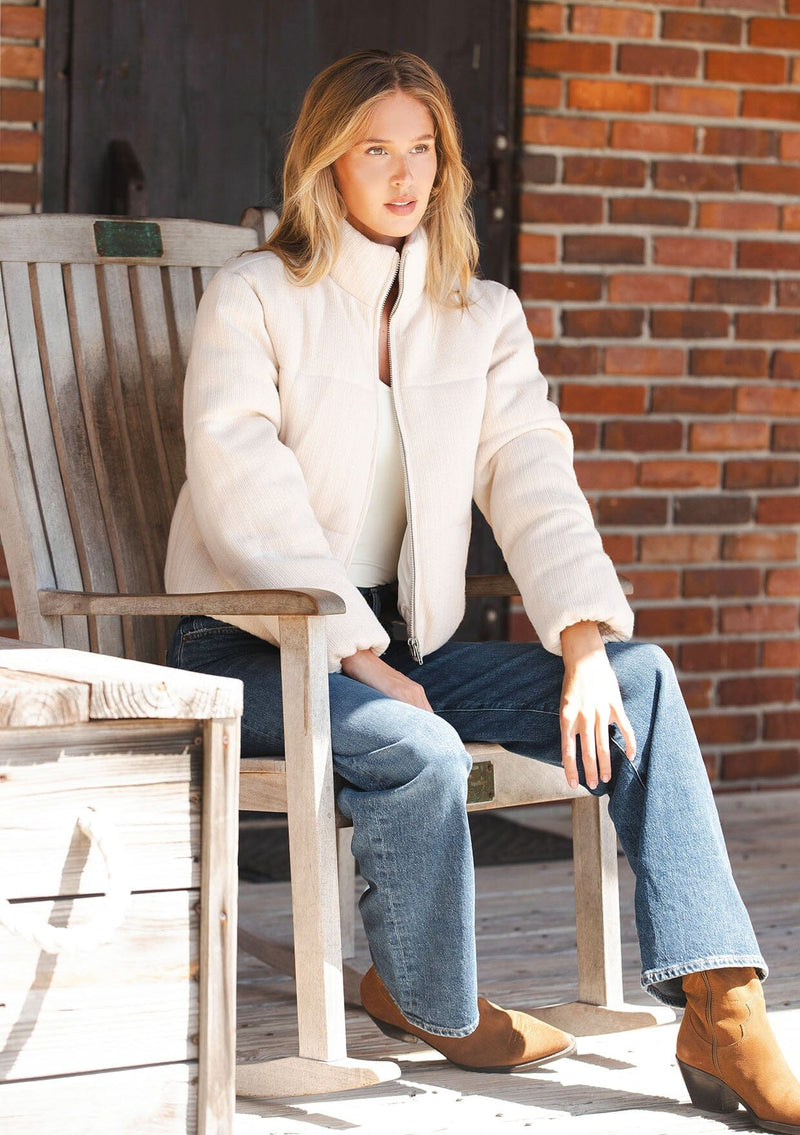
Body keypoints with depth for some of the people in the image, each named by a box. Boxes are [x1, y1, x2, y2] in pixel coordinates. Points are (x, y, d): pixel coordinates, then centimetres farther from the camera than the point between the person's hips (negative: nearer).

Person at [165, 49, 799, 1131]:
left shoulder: (483, 317, 11)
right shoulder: (253, 298, -4)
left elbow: (534, 482, -1)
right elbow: (244, 502, -15)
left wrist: (586, 641, -18)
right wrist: (357, 657, -22)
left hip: (405, 643, 5)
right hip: (252, 649, -5)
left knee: (640, 676, -17)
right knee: (416, 749, -35)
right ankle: (426, 1002, -4)